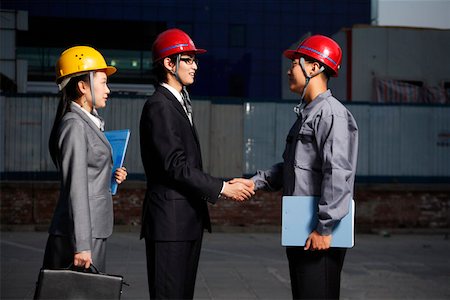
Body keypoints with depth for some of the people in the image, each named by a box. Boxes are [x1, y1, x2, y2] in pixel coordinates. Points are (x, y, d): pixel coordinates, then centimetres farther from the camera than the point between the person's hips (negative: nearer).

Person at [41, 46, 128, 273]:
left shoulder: (88, 122, 16)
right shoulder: (75, 125, -12)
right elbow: (76, 189, -18)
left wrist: (111, 177, 6)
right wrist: (82, 245, -20)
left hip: (93, 233, 9)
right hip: (78, 237, -9)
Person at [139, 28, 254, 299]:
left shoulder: (181, 103, 19)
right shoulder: (159, 106, -12)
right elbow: (175, 165, -19)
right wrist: (221, 188, -16)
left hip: (189, 218, 10)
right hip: (170, 219, -10)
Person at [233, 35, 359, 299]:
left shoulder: (332, 114, -13)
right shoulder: (306, 114, 19)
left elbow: (337, 173, -21)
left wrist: (324, 228, -22)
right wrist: (255, 182, 12)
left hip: (320, 237, -10)